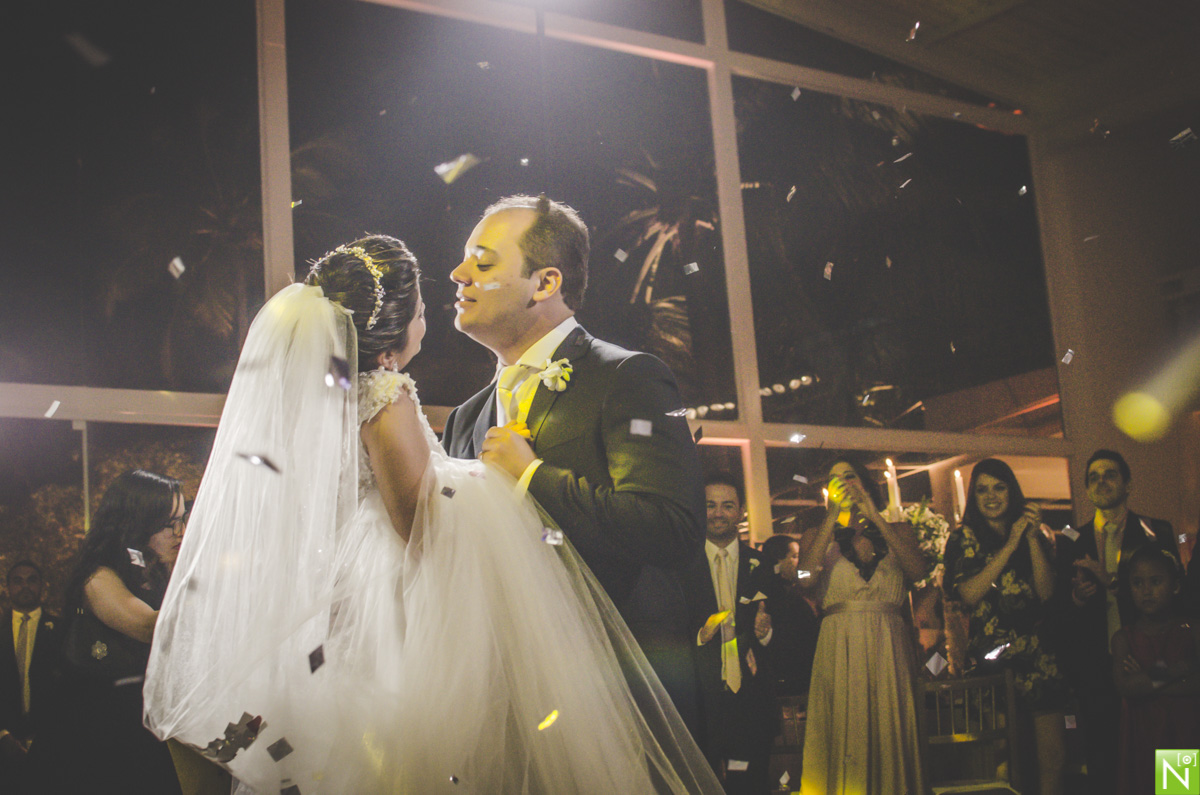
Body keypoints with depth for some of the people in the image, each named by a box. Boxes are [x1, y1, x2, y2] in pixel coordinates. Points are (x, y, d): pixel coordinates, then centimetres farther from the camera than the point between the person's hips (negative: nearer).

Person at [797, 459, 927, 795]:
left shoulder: (897, 531, 15)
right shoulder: (817, 537, 13)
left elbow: (918, 571, -5)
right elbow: (807, 575, -8)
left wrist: (874, 516, -6)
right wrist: (834, 515, -6)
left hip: (890, 648, 1)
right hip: (840, 649, -1)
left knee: (891, 735, 1)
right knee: (844, 737, -3)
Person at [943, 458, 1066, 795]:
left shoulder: (1034, 534, 13)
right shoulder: (964, 537, 4)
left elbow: (1046, 591, 2)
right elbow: (968, 594, -10)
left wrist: (1033, 538, -7)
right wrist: (1010, 545, -10)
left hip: (1037, 653, 3)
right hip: (990, 658, -3)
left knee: (1053, 756, -4)